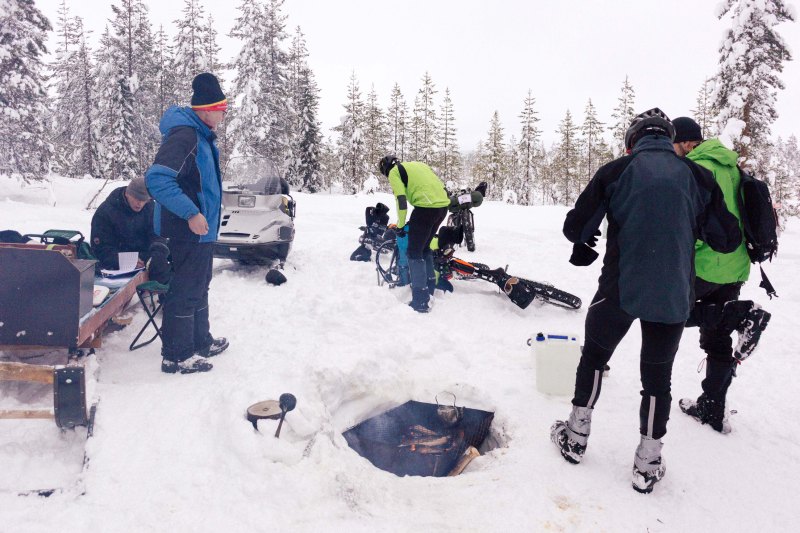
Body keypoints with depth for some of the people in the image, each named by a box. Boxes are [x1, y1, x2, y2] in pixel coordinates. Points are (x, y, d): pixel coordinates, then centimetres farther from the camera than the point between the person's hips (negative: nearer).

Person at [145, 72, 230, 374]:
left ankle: (200, 342, 35)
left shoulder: (202, 135, 12)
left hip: (201, 229, 10)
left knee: (199, 289, 20)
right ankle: (177, 356, 12)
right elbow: (157, 178, -29)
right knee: (185, 292, 0)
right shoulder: (184, 135, -21)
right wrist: (191, 213, -30)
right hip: (187, 231, -10)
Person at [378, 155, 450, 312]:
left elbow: (401, 200, -6)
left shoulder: (394, 172, 7)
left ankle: (420, 301, -1)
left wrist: (400, 226, 4)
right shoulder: (417, 164, 28)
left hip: (426, 207, -8)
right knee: (425, 248, 24)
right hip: (443, 205, 8)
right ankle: (430, 287, 33)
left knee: (414, 253, 1)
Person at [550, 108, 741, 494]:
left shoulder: (616, 171, -4)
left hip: (620, 289, -1)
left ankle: (576, 437, 30)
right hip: (673, 296, 2)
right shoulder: (698, 176, 2)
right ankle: (648, 464, 25)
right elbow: (727, 240, 5)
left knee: (594, 355, 20)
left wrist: (583, 243, 18)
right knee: (658, 375, 15)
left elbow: (575, 227, -5)